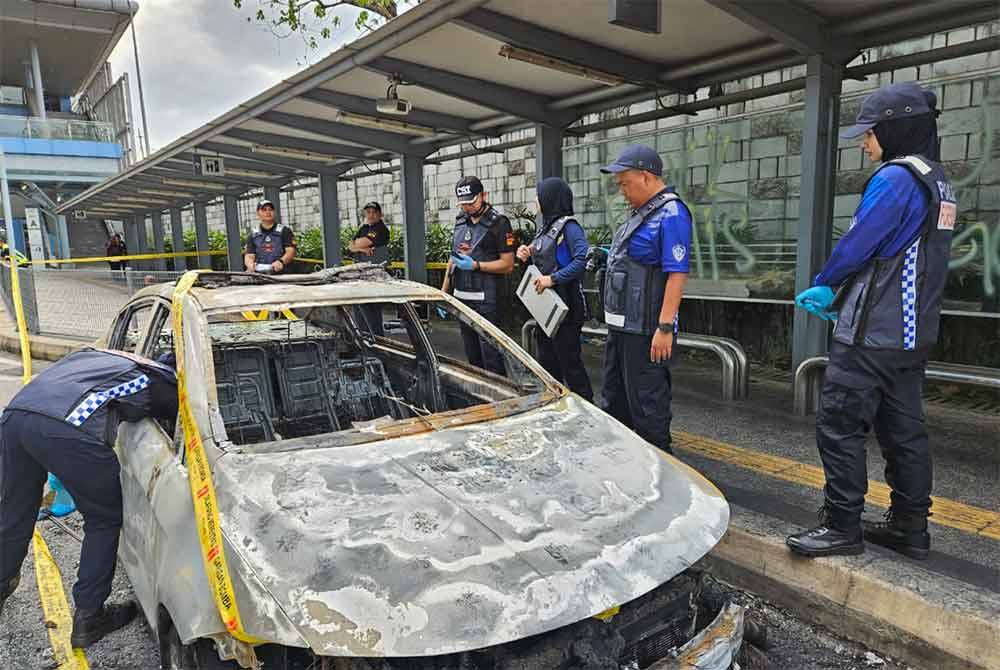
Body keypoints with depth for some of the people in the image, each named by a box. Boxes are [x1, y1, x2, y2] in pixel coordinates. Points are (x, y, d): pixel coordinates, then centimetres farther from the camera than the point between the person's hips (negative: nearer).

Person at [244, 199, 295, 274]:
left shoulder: (284, 231, 10)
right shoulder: (253, 235, 18)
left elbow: (290, 251, -1)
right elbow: (249, 256, 10)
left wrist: (281, 261, -22)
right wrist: (250, 264, -14)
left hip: (280, 274, -2)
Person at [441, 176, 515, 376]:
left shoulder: (498, 223, -7)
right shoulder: (461, 221, 14)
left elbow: (507, 264, -11)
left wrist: (475, 265, -18)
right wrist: (443, 291, 19)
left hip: (485, 299, -7)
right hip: (461, 297, 7)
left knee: (490, 353, -8)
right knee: (472, 355, 14)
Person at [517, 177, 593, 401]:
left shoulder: (568, 226, -12)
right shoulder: (546, 227, 15)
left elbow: (583, 259, -26)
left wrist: (553, 278, -25)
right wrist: (527, 256, 4)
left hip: (565, 307, -9)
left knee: (569, 362, -5)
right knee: (547, 362, 16)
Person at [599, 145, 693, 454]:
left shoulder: (671, 214, -16)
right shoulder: (641, 212, 14)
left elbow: (677, 274, -22)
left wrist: (665, 328, -25)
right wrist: (606, 256, 12)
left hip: (645, 330, -10)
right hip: (622, 324, 10)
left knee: (646, 402, -1)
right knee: (614, 396, 20)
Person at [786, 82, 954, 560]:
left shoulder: (896, 178, -15)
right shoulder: (938, 184, 17)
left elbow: (856, 245, -15)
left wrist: (822, 284, 5)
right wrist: (837, 295, 12)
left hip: (873, 335, -10)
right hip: (913, 333, 10)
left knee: (839, 426, -4)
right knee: (904, 430, 14)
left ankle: (842, 527, 3)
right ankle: (909, 529, 23)